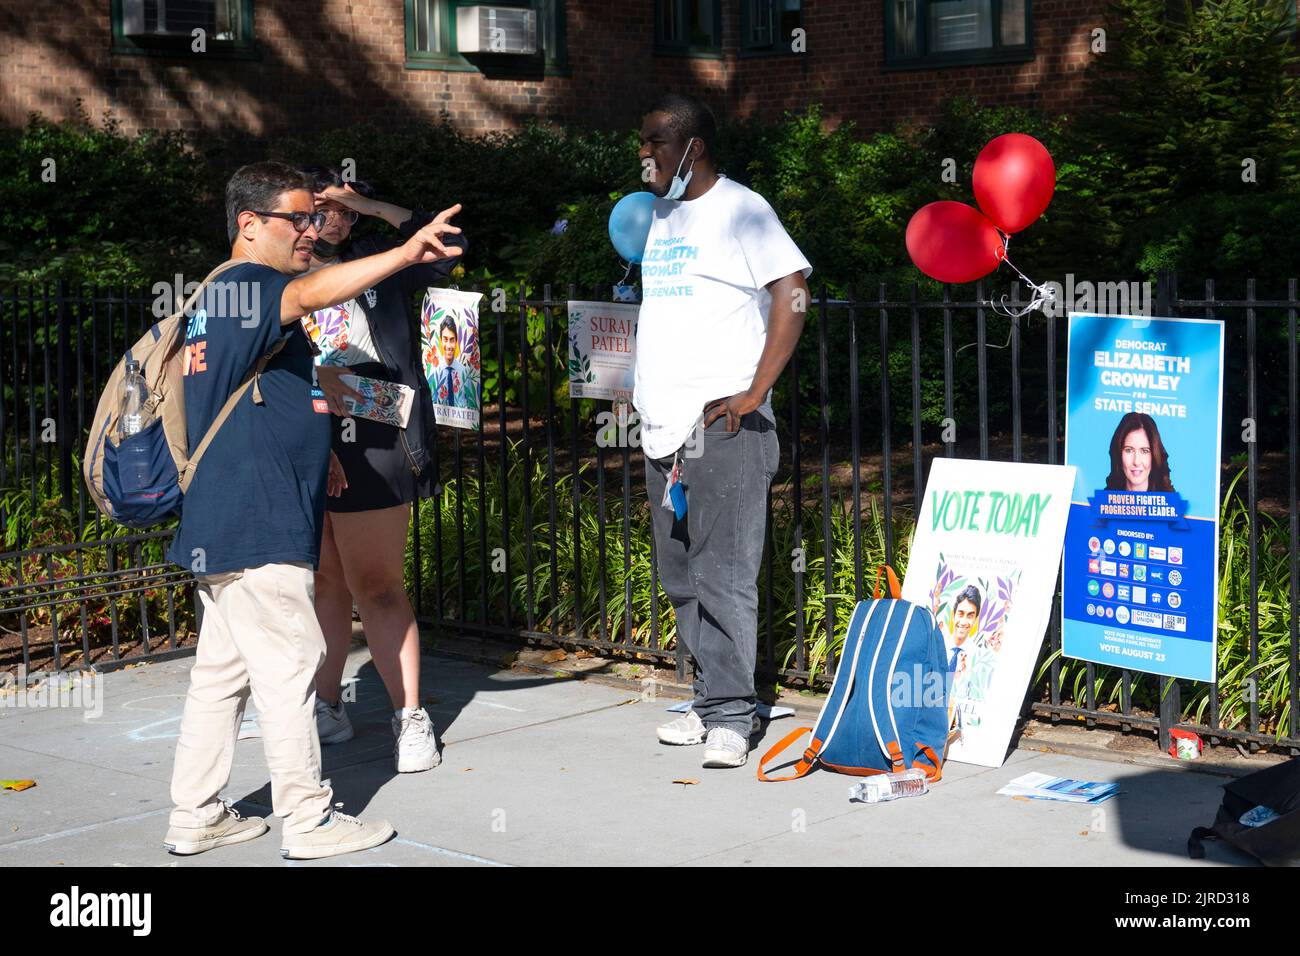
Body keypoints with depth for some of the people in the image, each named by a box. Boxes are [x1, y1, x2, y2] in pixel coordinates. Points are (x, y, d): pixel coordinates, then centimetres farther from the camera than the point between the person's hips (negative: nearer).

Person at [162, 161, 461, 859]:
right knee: (287, 664, -3)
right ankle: (308, 820, 4)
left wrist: (309, 456, 21)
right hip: (256, 526, -10)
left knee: (223, 667, 14)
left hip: (219, 523, 10)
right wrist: (407, 252, -44)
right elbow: (313, 291, -35)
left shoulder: (218, 298, 19)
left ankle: (195, 816, 19)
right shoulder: (244, 288, -12)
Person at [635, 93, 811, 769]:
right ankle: (711, 701, 20)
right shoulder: (659, 214, 18)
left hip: (722, 427, -8)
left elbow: (793, 294, -14)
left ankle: (731, 713, -2)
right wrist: (644, 388, 16)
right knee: (681, 580, 11)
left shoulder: (739, 210, -6)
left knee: (722, 577, -8)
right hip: (664, 427, 8)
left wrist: (753, 393, -17)